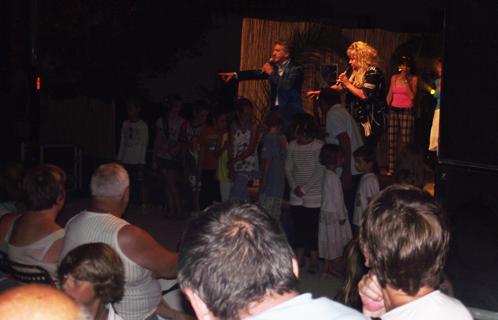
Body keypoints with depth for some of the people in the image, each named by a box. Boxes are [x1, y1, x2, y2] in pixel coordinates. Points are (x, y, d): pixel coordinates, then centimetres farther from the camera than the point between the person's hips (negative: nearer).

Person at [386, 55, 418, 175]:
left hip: (407, 111, -3)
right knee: (392, 140, 1)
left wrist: (406, 80, -11)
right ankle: (391, 168, 6)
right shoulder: (394, 77, 12)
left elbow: (412, 96, -9)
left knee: (405, 141, -7)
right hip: (393, 110, 4)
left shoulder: (413, 78, 1)